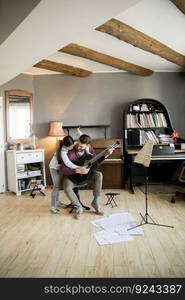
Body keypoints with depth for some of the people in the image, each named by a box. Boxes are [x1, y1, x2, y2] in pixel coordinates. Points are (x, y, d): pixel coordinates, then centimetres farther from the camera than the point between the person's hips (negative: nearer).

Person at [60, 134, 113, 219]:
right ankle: (78, 207, -5)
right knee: (67, 188, -34)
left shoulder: (89, 148, -10)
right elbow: (62, 169, -31)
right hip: (72, 175, -4)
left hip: (84, 172, 4)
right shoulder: (71, 152, -28)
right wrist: (77, 170, -41)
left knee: (98, 175, -21)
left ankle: (96, 202, -10)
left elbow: (96, 161, 1)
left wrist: (105, 155, -16)